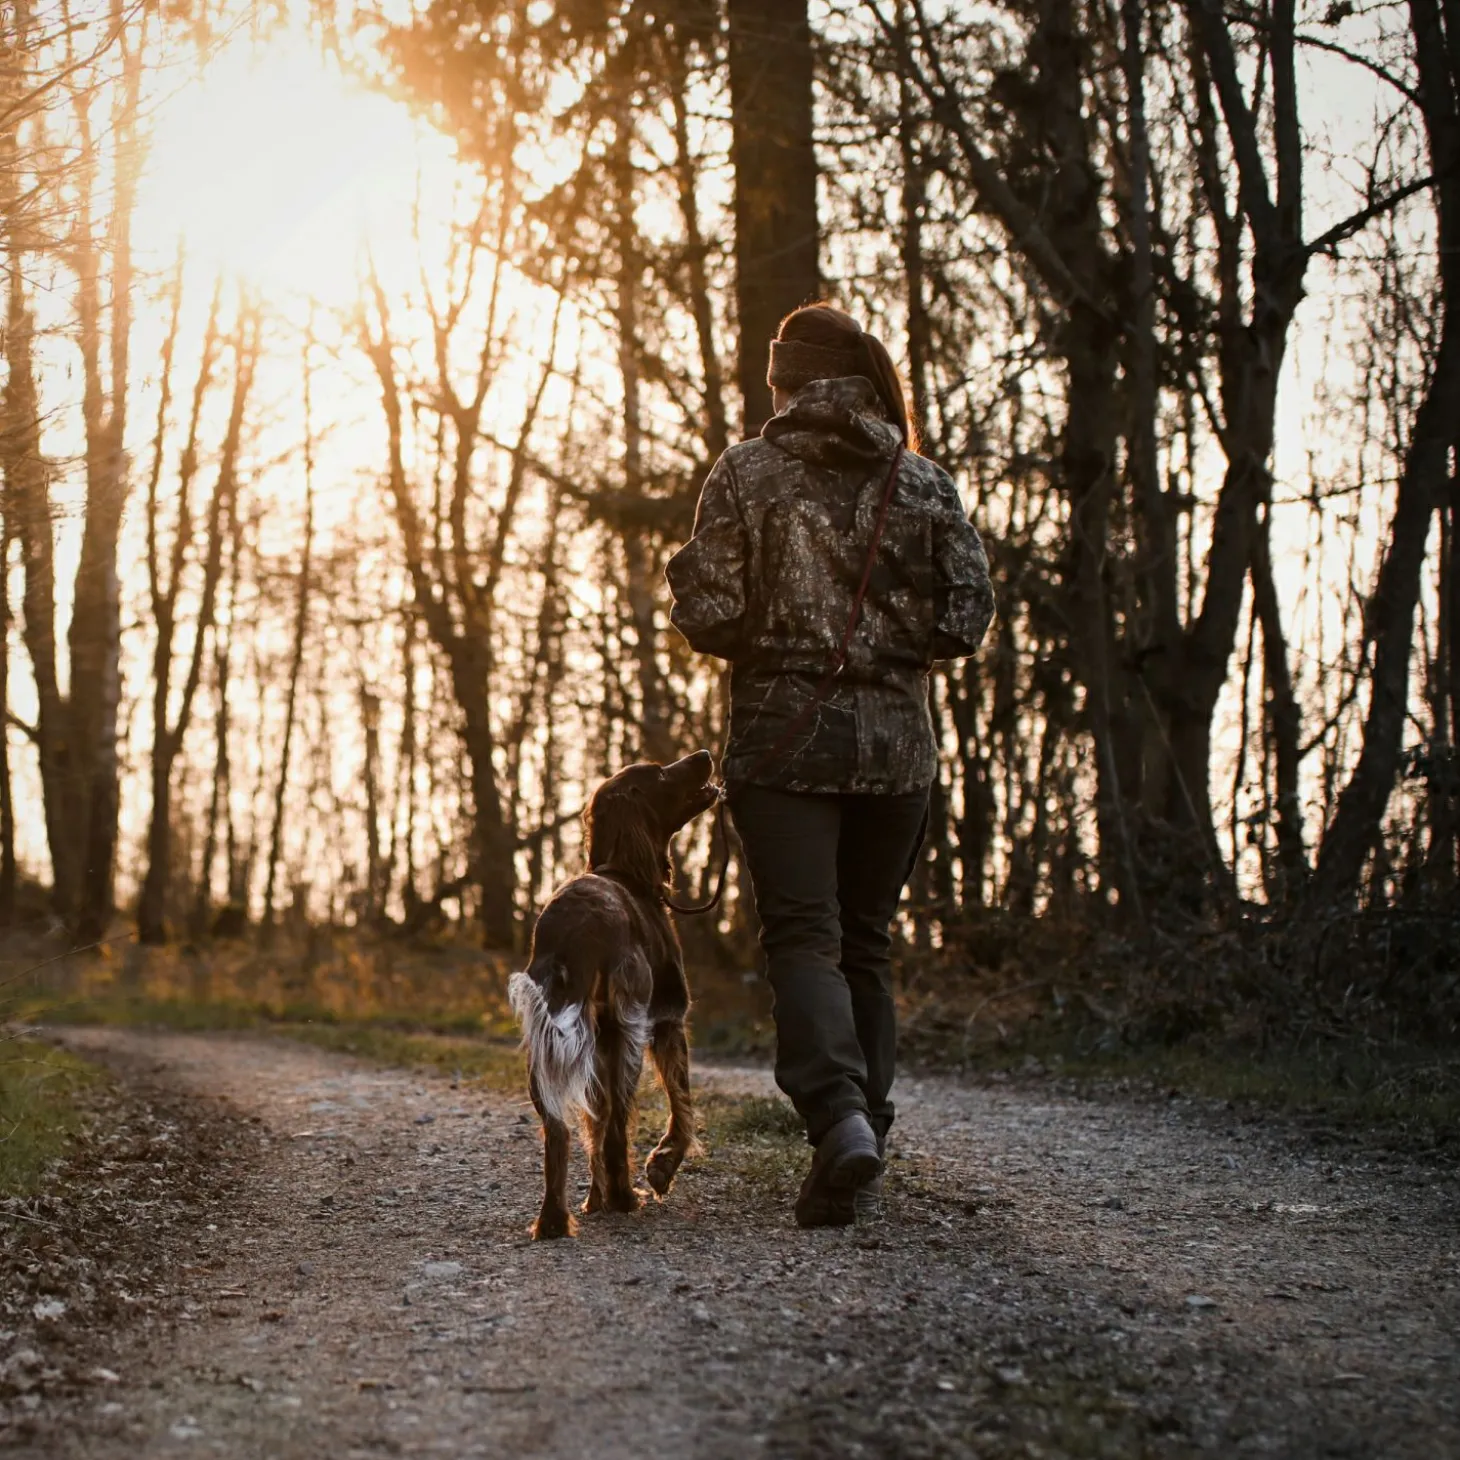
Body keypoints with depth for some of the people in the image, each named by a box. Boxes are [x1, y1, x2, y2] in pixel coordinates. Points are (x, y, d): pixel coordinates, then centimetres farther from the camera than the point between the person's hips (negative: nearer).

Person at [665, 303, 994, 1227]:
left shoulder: (747, 474, -2)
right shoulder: (925, 484, 4)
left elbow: (707, 615, -9)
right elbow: (967, 619, -1)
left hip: (782, 739, -2)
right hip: (896, 742, 3)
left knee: (804, 938, -5)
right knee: (868, 942, 14)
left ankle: (839, 1114, -27)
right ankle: (865, 1126, 15)